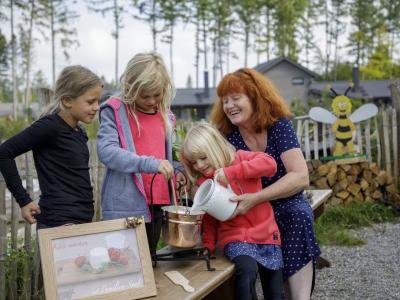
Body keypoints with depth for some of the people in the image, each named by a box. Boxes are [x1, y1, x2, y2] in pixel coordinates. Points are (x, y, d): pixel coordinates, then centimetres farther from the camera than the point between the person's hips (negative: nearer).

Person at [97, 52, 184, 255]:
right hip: (125, 207, -6)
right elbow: (106, 151, -18)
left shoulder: (165, 116, 15)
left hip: (156, 205, 6)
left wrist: (176, 171, 4)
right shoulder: (114, 111, -4)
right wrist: (149, 164, -27)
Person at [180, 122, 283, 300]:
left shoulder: (240, 159, -1)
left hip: (266, 233, 1)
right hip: (236, 237, 0)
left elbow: (269, 164, -20)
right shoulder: (203, 184, 5)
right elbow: (209, 220, 13)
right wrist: (208, 246, -2)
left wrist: (231, 172, -25)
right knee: (247, 269, -34)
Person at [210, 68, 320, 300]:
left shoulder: (279, 126, -12)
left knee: (299, 215, -32)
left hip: (287, 205, -1)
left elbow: (300, 177, -22)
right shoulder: (228, 137, -7)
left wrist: (255, 199, -31)